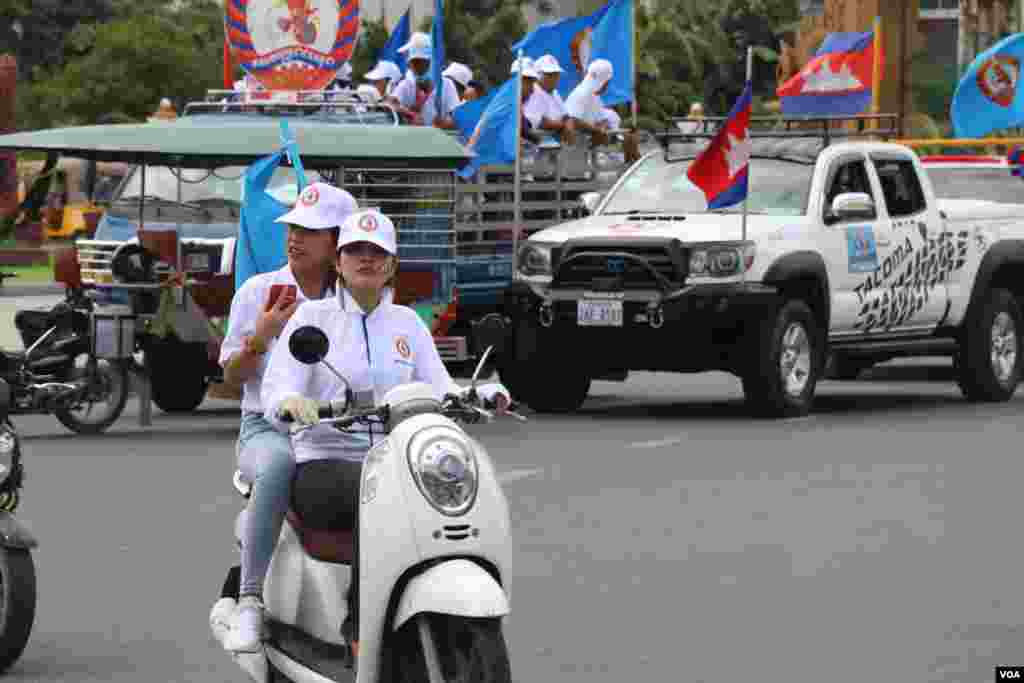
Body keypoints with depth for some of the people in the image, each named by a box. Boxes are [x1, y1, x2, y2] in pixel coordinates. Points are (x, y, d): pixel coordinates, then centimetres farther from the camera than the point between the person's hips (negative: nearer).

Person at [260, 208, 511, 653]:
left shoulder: (407, 324, 16)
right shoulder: (312, 317, 4)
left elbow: (440, 391, 8)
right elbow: (275, 391, -8)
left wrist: (484, 395, -14)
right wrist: (290, 403, -33)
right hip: (324, 464, -4)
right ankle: (362, 628, -33)